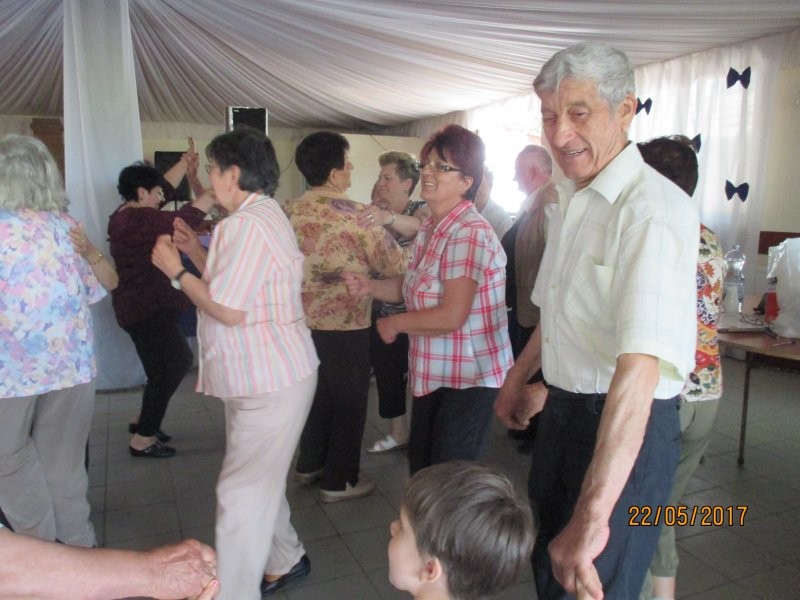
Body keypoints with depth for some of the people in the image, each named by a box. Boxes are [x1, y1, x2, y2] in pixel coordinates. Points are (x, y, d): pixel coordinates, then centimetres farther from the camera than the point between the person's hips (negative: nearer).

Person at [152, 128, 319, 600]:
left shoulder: (246, 223, -18)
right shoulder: (266, 214, 16)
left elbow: (229, 310, -22)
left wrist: (176, 271, -10)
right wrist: (196, 251, 13)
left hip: (270, 382, -11)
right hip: (266, 373, 11)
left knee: (242, 495, -4)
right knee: (260, 481, 23)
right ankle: (285, 560, 39)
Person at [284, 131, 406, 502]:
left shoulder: (289, 211, 2)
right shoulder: (358, 215, -17)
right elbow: (393, 266, -12)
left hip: (303, 320, 7)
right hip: (345, 325, -7)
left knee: (319, 393, 23)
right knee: (348, 402, 10)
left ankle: (309, 464, 37)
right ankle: (339, 481, 21)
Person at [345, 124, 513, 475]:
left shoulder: (469, 233, -23)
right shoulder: (430, 229, 7)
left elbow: (452, 316, -28)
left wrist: (395, 323, -13)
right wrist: (370, 286, -1)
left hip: (467, 378, -9)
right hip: (433, 373, 9)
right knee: (420, 467, 22)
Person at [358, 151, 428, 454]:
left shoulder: (421, 209, -10)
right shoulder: (377, 214, 10)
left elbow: (420, 226, -36)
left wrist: (389, 217, -55)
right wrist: (374, 205, -9)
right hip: (381, 311, 6)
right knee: (386, 372, 14)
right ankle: (399, 432, 33)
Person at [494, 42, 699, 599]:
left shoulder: (654, 208, -23)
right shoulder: (571, 203, 6)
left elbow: (640, 365, -34)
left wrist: (594, 515, -39)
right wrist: (520, 378, 26)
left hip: (628, 427, -8)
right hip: (563, 409, 9)